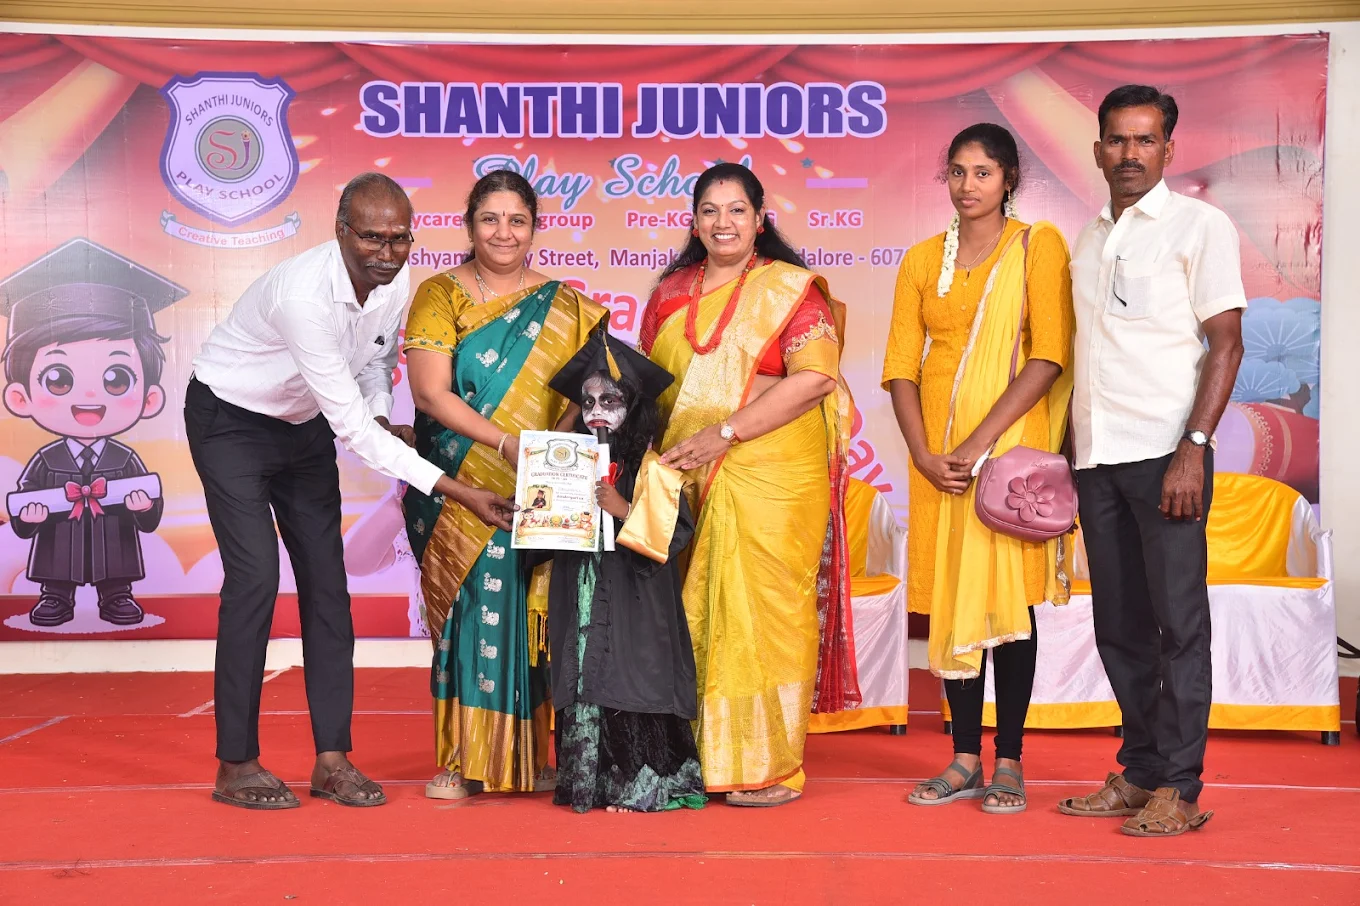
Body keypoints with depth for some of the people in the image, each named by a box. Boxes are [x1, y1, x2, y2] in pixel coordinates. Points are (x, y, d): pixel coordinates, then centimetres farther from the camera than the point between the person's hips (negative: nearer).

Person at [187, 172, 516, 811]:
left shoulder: (396, 280, -13)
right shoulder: (304, 294, -37)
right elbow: (351, 428, -36)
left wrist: (384, 420, -11)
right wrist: (457, 491, -36)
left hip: (305, 423, 7)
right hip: (231, 421, -7)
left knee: (326, 579, 0)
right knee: (255, 577, -15)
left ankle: (332, 759, 4)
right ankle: (236, 766, -4)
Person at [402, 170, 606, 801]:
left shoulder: (562, 307, 9)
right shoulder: (439, 296, 4)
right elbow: (429, 391, -8)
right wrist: (505, 442, -19)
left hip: (538, 492, 1)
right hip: (460, 493, -1)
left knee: (528, 611, 0)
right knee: (470, 608, -3)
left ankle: (529, 755, 11)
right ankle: (466, 761, 6)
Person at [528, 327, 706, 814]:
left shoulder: (651, 467, -4)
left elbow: (674, 529, -13)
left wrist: (624, 510, -21)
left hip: (635, 604, -5)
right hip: (579, 602, 5)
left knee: (629, 685, -5)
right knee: (582, 686, 6)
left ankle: (638, 784, 5)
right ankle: (586, 782, 15)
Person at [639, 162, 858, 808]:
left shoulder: (789, 288, 0)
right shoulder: (671, 294, 16)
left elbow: (815, 376, -11)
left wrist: (724, 432, -15)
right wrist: (665, 448, 2)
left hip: (772, 480, -5)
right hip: (685, 482, 5)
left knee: (762, 611, -4)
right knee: (690, 614, 4)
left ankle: (769, 768, 5)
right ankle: (697, 757, 12)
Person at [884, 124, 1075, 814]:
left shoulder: (1037, 246, 1)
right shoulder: (923, 260, 12)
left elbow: (1049, 357, -9)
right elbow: (901, 367, 7)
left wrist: (980, 442, -16)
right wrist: (924, 454, -8)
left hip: (1010, 446, -4)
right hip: (938, 456, 4)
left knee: (1007, 596, -2)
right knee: (950, 597, 5)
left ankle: (1008, 760, 6)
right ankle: (965, 758, 13)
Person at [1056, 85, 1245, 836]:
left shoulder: (1198, 225, 0)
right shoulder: (1087, 238, 17)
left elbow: (1226, 343, -6)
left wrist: (1193, 448, -15)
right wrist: (1065, 445, 11)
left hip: (1163, 452, -6)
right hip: (1097, 456, 6)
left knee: (1177, 621, -3)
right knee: (1118, 624, 8)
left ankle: (1179, 789, 2)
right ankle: (1139, 774, 17)